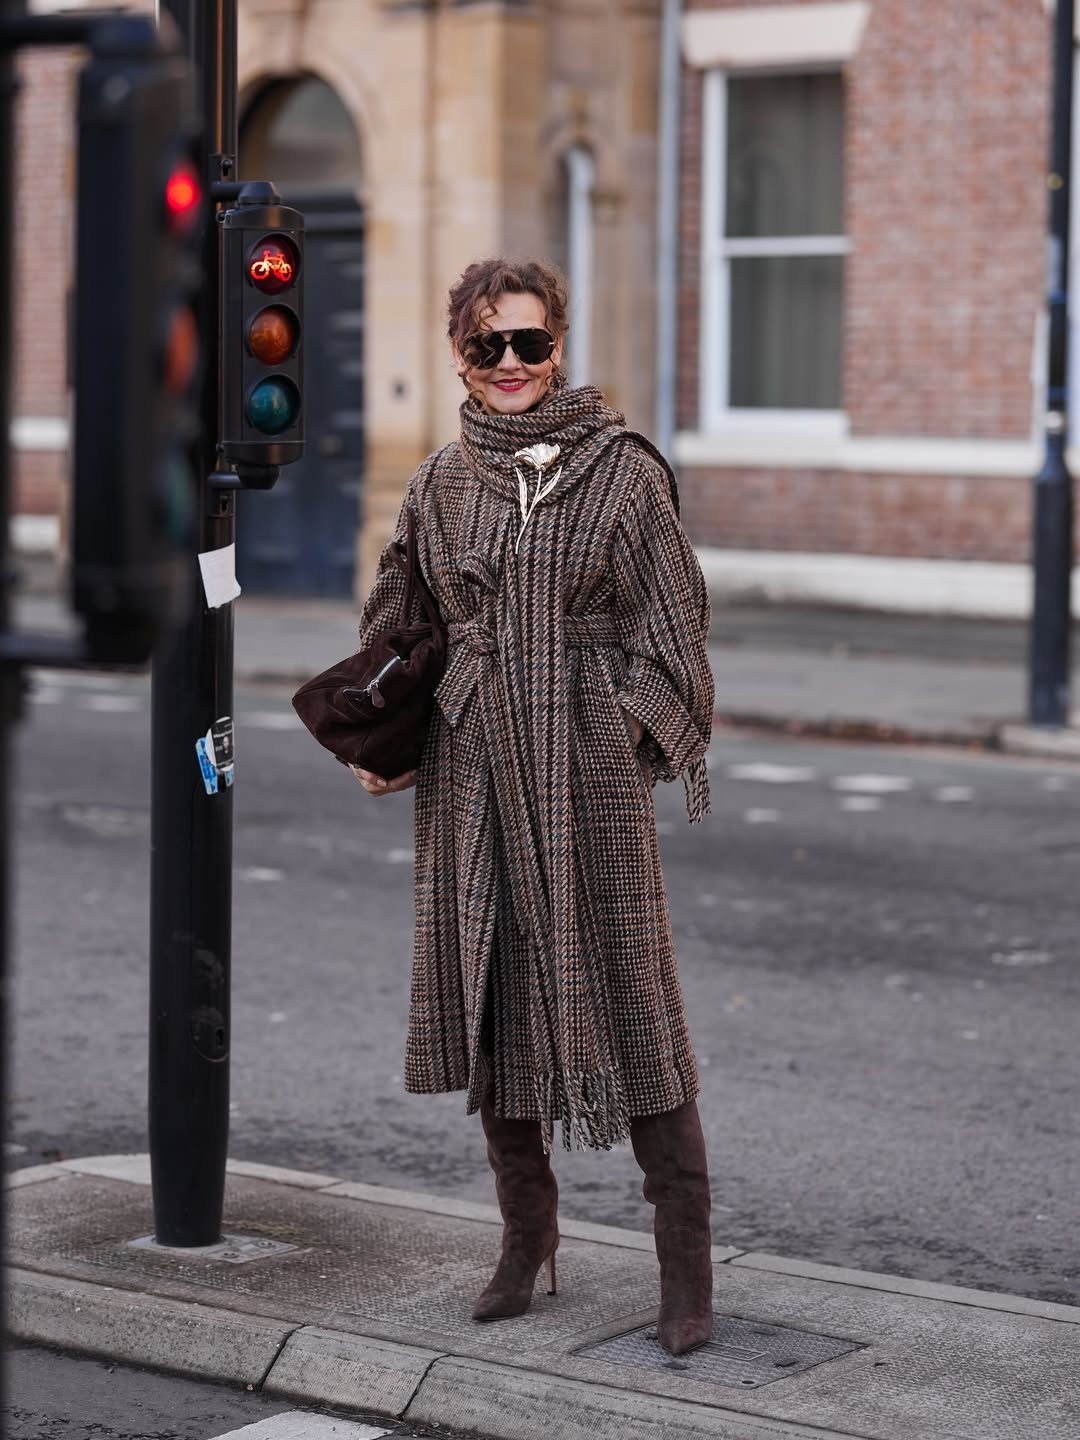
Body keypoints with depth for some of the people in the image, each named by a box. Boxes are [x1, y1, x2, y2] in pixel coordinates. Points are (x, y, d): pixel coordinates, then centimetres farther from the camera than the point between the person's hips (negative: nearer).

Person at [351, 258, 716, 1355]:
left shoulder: (623, 469, 0)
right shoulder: (440, 484, 10)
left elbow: (672, 619, 1)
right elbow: (394, 620, 19)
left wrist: (643, 729, -8)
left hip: (590, 776, -4)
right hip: (472, 772, 4)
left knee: (628, 1002, -4)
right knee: (490, 996, 8)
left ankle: (685, 1265, 3)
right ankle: (526, 1234, 23)